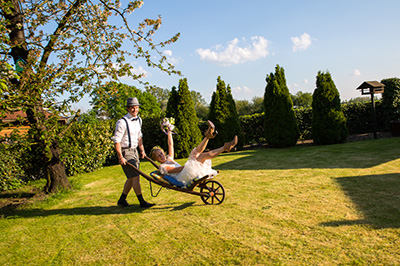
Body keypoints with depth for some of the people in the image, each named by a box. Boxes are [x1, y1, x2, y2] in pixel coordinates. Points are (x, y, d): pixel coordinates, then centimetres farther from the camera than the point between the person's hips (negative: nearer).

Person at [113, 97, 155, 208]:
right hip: (125, 152, -8)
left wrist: (142, 150, 16)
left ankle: (122, 200, 28)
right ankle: (142, 202, 1)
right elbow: (117, 141, -17)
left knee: (131, 178, 13)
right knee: (135, 177, -8)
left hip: (134, 150, 8)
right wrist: (120, 157, -19)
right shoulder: (122, 122, -17)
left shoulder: (138, 120, 9)